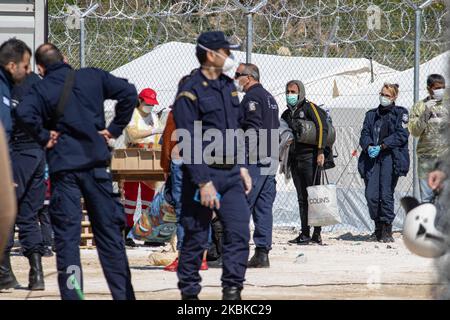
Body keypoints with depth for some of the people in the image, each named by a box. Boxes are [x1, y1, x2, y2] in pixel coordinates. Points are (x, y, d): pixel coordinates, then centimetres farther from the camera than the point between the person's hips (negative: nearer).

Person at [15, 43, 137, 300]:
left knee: (67, 235, 1)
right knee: (109, 232, 9)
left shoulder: (41, 89, -2)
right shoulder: (92, 78, 5)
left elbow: (25, 113, -22)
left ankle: (72, 295, -4)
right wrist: (115, 129, 3)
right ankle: (123, 293, 10)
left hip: (63, 165, -2)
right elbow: (129, 93, -3)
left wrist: (44, 137, -7)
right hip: (96, 163, 2)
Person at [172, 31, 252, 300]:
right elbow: (188, 144, -15)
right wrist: (203, 182, -19)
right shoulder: (190, 93, -11)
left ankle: (232, 290, -2)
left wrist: (241, 167, 16)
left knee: (239, 232, -5)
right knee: (196, 238, 1)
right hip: (203, 174, -6)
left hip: (231, 175, 7)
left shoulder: (228, 86, 13)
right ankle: (189, 293, 11)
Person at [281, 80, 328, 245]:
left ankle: (317, 233, -7)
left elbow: (322, 127, -12)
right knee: (302, 198, 5)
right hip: (294, 158, 7)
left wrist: (320, 151, -19)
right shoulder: (287, 114, 19)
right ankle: (305, 233, 5)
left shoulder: (309, 108, -2)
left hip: (309, 157, -7)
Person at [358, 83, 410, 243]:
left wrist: (381, 146, -12)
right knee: (371, 195, -5)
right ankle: (378, 229, 9)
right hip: (372, 158, 4)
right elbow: (365, 134, 13)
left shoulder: (400, 113, 8)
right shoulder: (371, 114, 21)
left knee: (386, 195, -11)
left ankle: (387, 231, -3)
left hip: (391, 157, -4)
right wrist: (369, 146, -10)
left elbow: (401, 135, -4)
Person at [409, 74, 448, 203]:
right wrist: (425, 113, -11)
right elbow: (414, 131, -1)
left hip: (445, 158, -1)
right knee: (426, 197, 3)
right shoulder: (419, 106, 6)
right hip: (426, 157, 1)